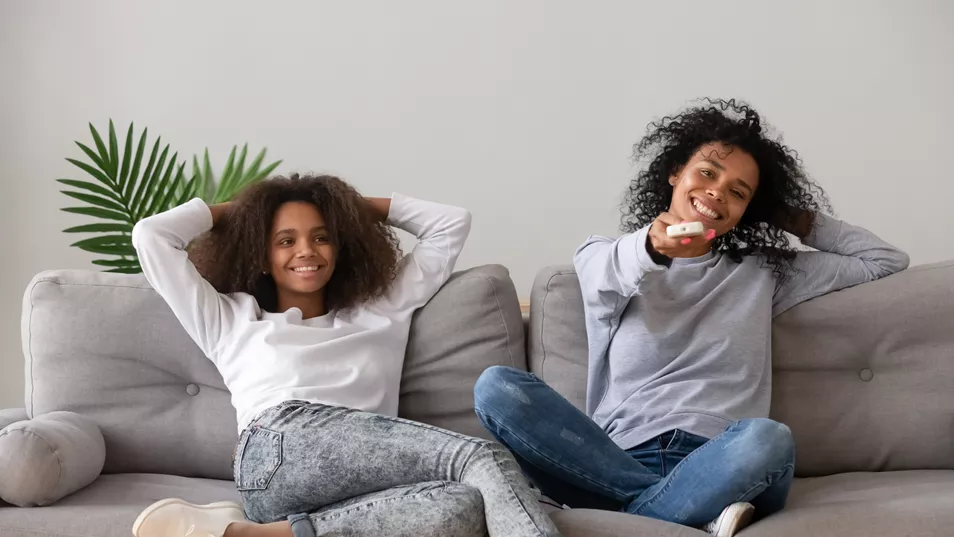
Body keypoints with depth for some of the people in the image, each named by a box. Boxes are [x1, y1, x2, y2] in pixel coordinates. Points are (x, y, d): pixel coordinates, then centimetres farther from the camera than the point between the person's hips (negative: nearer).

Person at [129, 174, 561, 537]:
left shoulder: (380, 312, 37)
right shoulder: (230, 320, 30)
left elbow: (451, 224, 41)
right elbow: (151, 236, 29)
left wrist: (355, 206, 45)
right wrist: (234, 209, 41)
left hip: (363, 484, 3)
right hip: (280, 452, -3)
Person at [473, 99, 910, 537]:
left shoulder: (763, 273, 23)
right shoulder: (602, 259, 16)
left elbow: (887, 260, 28)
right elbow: (611, 275, -10)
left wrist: (791, 217, 25)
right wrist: (649, 246, -33)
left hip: (719, 469, 0)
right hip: (618, 460, 1)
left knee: (768, 440, -37)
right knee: (496, 386, -26)